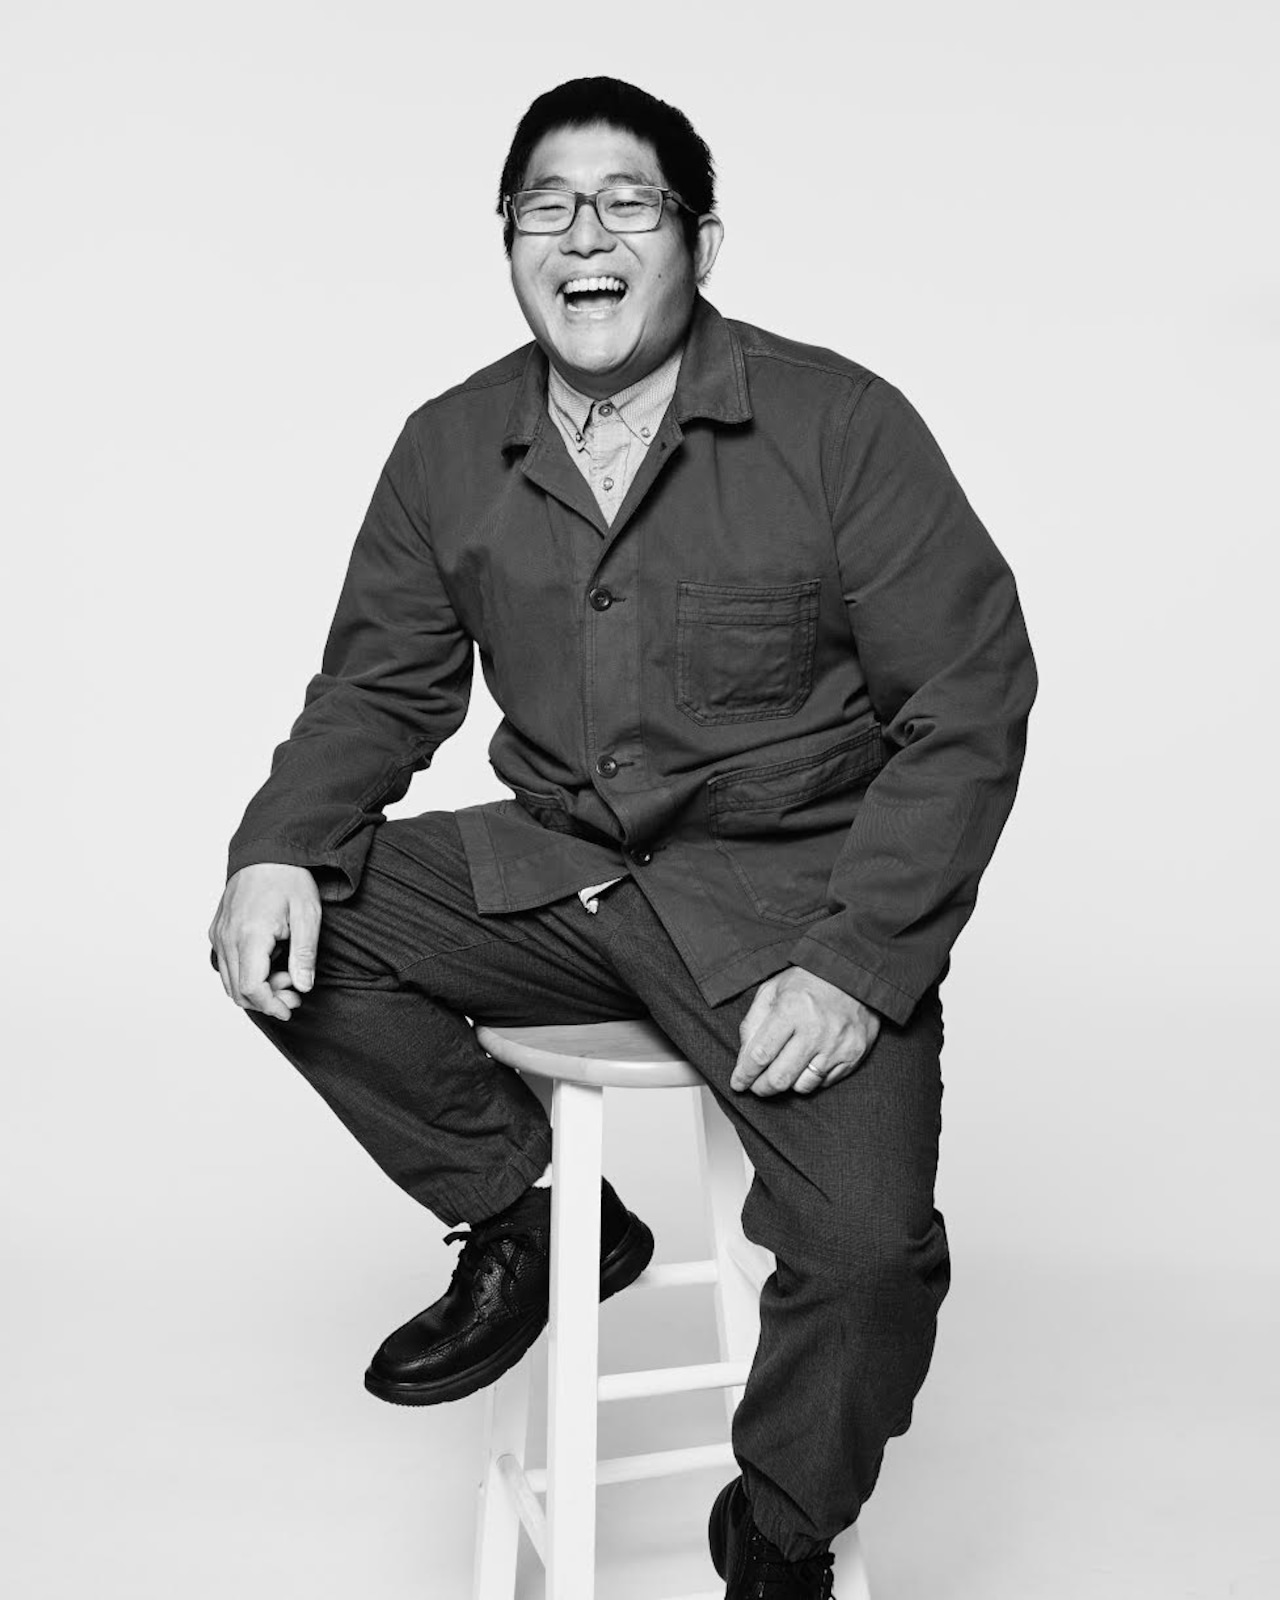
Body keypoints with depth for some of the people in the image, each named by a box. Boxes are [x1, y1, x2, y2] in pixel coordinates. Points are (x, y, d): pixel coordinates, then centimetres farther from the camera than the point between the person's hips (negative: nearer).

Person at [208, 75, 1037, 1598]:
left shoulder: (842, 425, -9)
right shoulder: (449, 450, 4)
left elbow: (969, 705, -10)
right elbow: (379, 687, 10)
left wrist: (859, 962, -19)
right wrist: (276, 849, -11)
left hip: (787, 889, -4)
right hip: (554, 872, 4)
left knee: (869, 1243, -22)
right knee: (291, 928, -13)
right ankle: (530, 1215, 8)